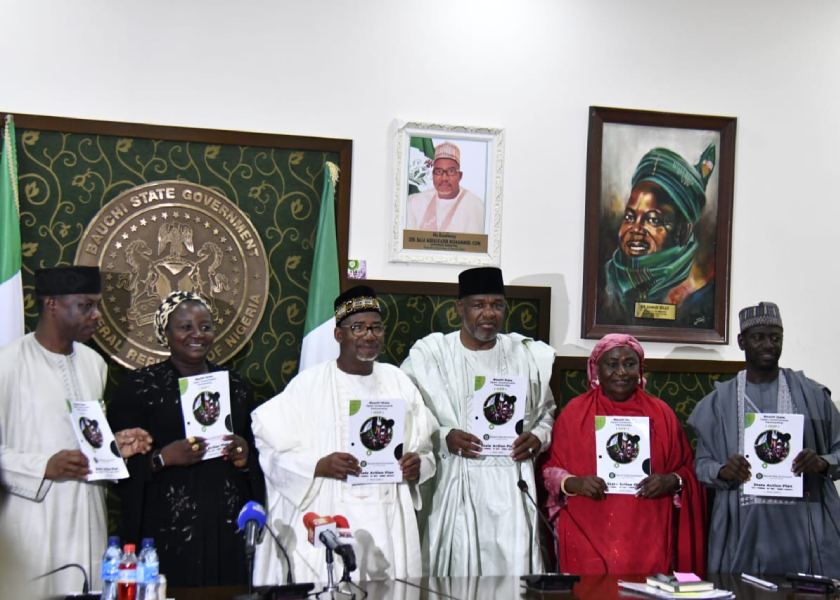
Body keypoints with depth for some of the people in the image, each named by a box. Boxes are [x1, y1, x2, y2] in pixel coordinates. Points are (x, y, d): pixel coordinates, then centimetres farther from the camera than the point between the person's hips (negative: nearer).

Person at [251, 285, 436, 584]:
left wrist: (418, 464, -5)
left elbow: (424, 449, 15)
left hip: (389, 524, 4)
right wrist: (319, 466, -20)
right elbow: (271, 451, -6)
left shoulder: (398, 382, 10)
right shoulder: (310, 383, -4)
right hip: (327, 521, -4)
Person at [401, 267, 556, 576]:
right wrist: (444, 437, -16)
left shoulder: (527, 355, 8)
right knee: (458, 567, 0)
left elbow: (548, 412, 18)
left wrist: (538, 437, -2)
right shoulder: (430, 354, -1)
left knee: (513, 567, -3)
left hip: (512, 484, 2)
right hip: (455, 485, -2)